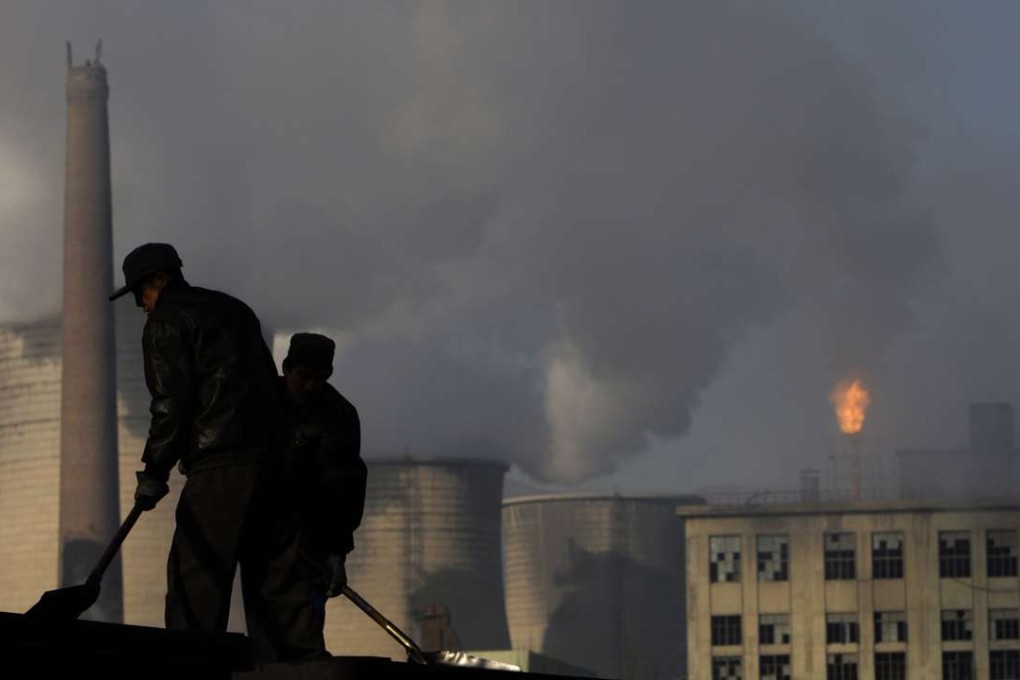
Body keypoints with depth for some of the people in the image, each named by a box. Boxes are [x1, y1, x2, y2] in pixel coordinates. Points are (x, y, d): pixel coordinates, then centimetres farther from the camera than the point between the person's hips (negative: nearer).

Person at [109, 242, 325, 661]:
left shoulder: (166, 320, 1)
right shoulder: (235, 310, 25)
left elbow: (170, 402, -10)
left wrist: (154, 472, -10)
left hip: (220, 466, -8)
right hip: (273, 456, 8)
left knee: (194, 577, -9)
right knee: (276, 570, 9)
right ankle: (308, 663, 5)